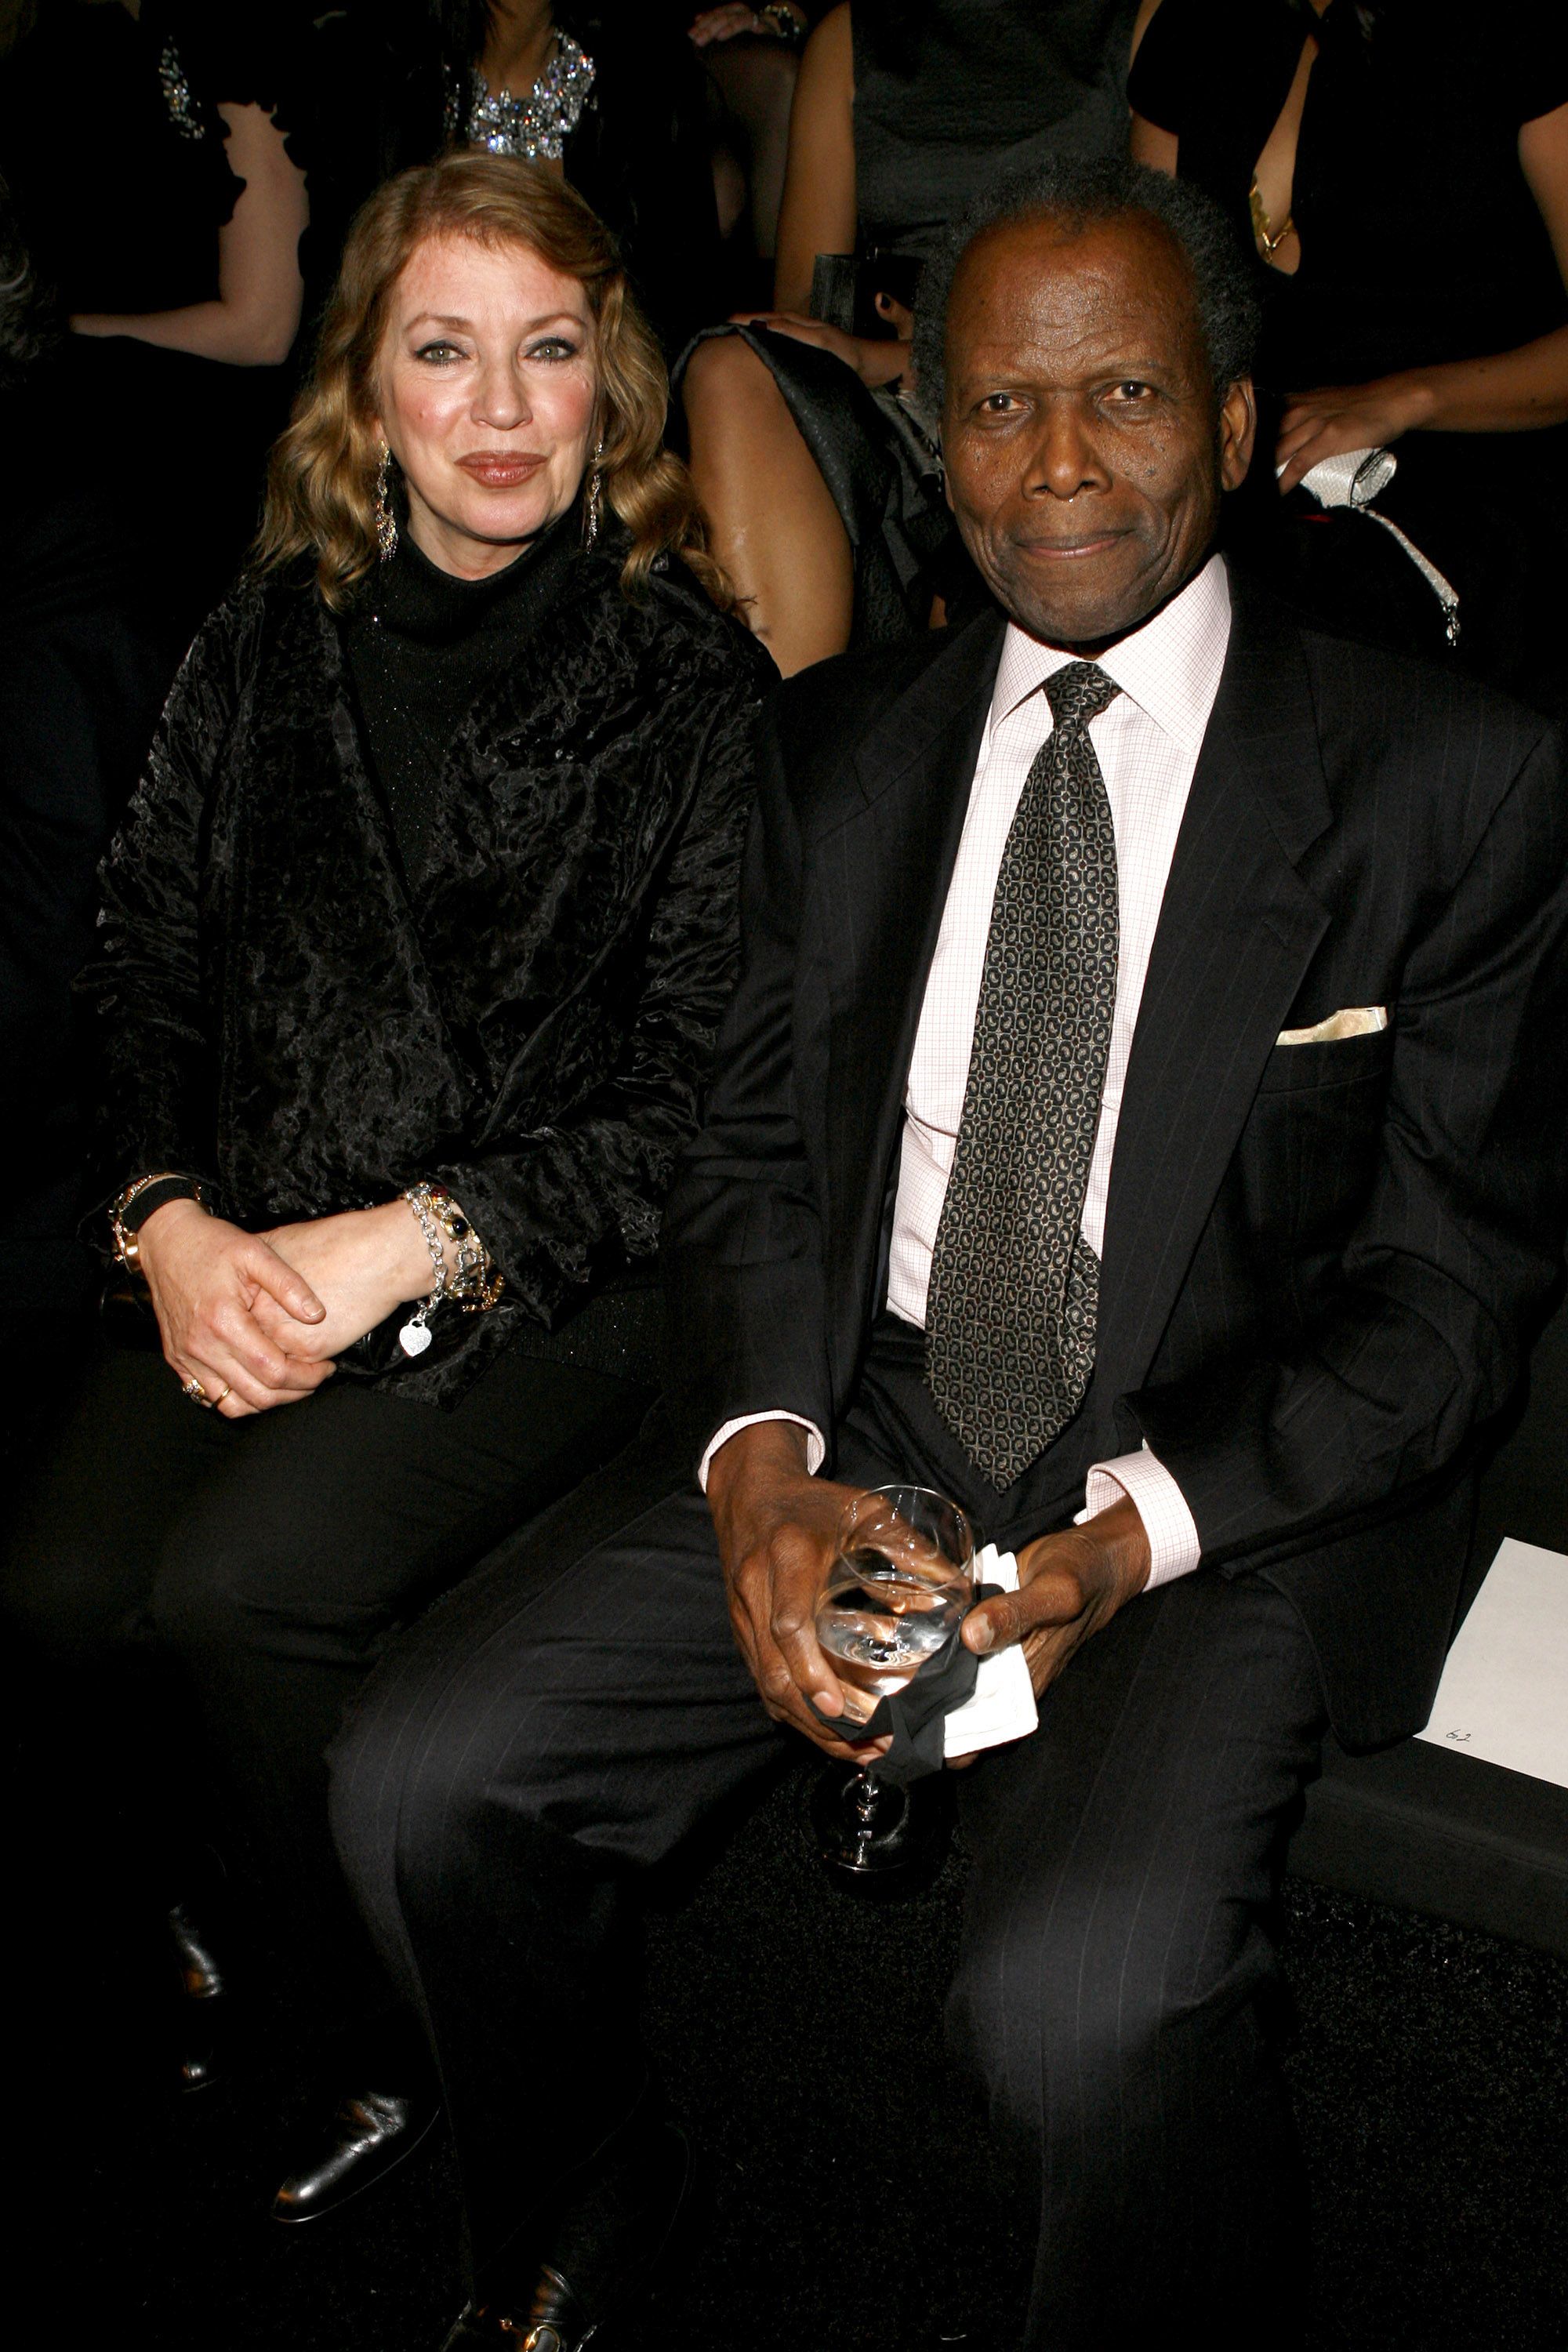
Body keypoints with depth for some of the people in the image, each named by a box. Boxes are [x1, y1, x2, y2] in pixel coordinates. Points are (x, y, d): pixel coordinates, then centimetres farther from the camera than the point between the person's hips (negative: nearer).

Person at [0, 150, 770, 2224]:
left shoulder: (691, 674, -4)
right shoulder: (268, 646, 10)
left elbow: (704, 1086, -7)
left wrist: (413, 1242, -15)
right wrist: (171, 1220, -6)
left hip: (563, 1280, -4)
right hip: (256, 1265, 4)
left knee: (242, 1585, -25)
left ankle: (414, 2063, 2)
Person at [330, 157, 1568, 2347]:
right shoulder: (840, 744, 9)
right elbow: (750, 1151, 10)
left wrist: (1128, 1541, -19)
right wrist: (759, 1466, -10)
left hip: (1239, 1490, -4)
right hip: (860, 1426, 5)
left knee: (1085, 1997, -30)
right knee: (420, 1776, -9)